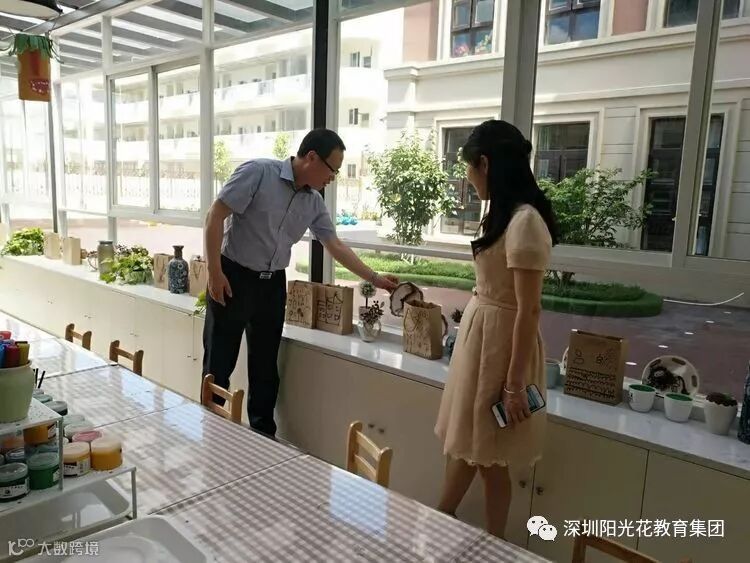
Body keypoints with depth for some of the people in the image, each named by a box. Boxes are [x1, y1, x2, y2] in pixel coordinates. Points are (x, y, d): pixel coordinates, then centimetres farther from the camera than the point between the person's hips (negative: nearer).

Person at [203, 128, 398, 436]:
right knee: (219, 364, 3)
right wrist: (214, 272, -18)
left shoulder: (315, 202, 4)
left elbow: (336, 245, 10)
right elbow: (215, 216, -15)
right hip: (233, 278, -5)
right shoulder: (258, 172, -15)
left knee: (265, 366, 12)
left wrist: (375, 278, 9)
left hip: (272, 284, 6)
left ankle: (264, 436, 26)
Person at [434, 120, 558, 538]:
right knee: (464, 440, 21)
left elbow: (529, 310, -22)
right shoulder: (508, 214, 8)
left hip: (499, 339, -9)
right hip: (481, 331, 9)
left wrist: (514, 384, -19)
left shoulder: (525, 222, -22)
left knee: (489, 455, 8)